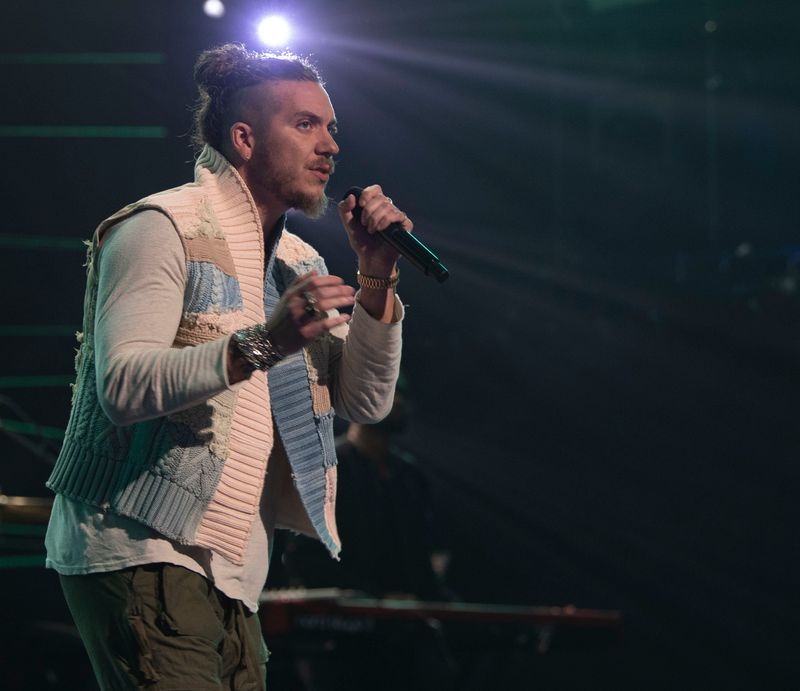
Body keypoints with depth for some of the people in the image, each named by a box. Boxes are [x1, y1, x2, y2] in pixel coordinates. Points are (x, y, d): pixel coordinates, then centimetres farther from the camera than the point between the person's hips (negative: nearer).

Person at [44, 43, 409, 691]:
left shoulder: (299, 263, 18)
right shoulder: (165, 227, -7)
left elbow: (367, 401, 11)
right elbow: (123, 386, -21)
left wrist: (377, 278, 0)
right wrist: (259, 345, -31)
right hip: (142, 551, -8)